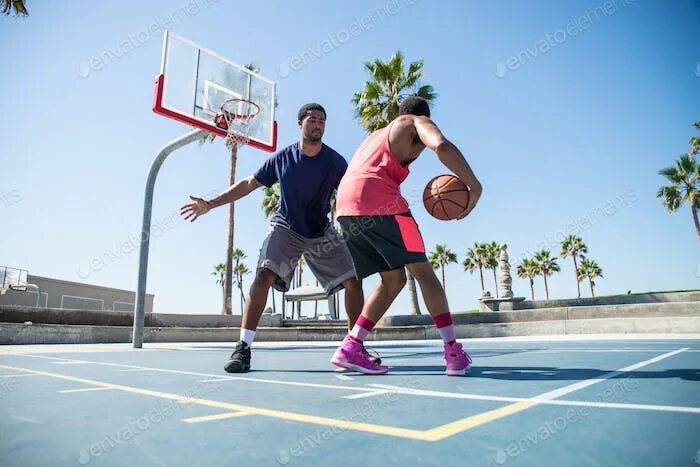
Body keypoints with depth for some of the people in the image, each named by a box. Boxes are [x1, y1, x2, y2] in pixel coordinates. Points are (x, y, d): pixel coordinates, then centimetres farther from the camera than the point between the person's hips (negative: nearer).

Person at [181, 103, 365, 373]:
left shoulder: (334, 161, -8)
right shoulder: (282, 158, -6)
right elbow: (249, 183, 1)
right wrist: (211, 204, -2)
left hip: (322, 233, 2)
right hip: (286, 228, -1)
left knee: (353, 282, -7)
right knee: (264, 275, -25)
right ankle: (243, 348, -17)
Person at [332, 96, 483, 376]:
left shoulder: (376, 135, 38)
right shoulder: (419, 122, 16)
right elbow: (442, 145, -8)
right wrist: (474, 187, -3)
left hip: (345, 206, 7)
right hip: (377, 200, -7)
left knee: (394, 280, 13)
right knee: (423, 273, 3)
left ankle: (349, 349, 6)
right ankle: (454, 353, 4)